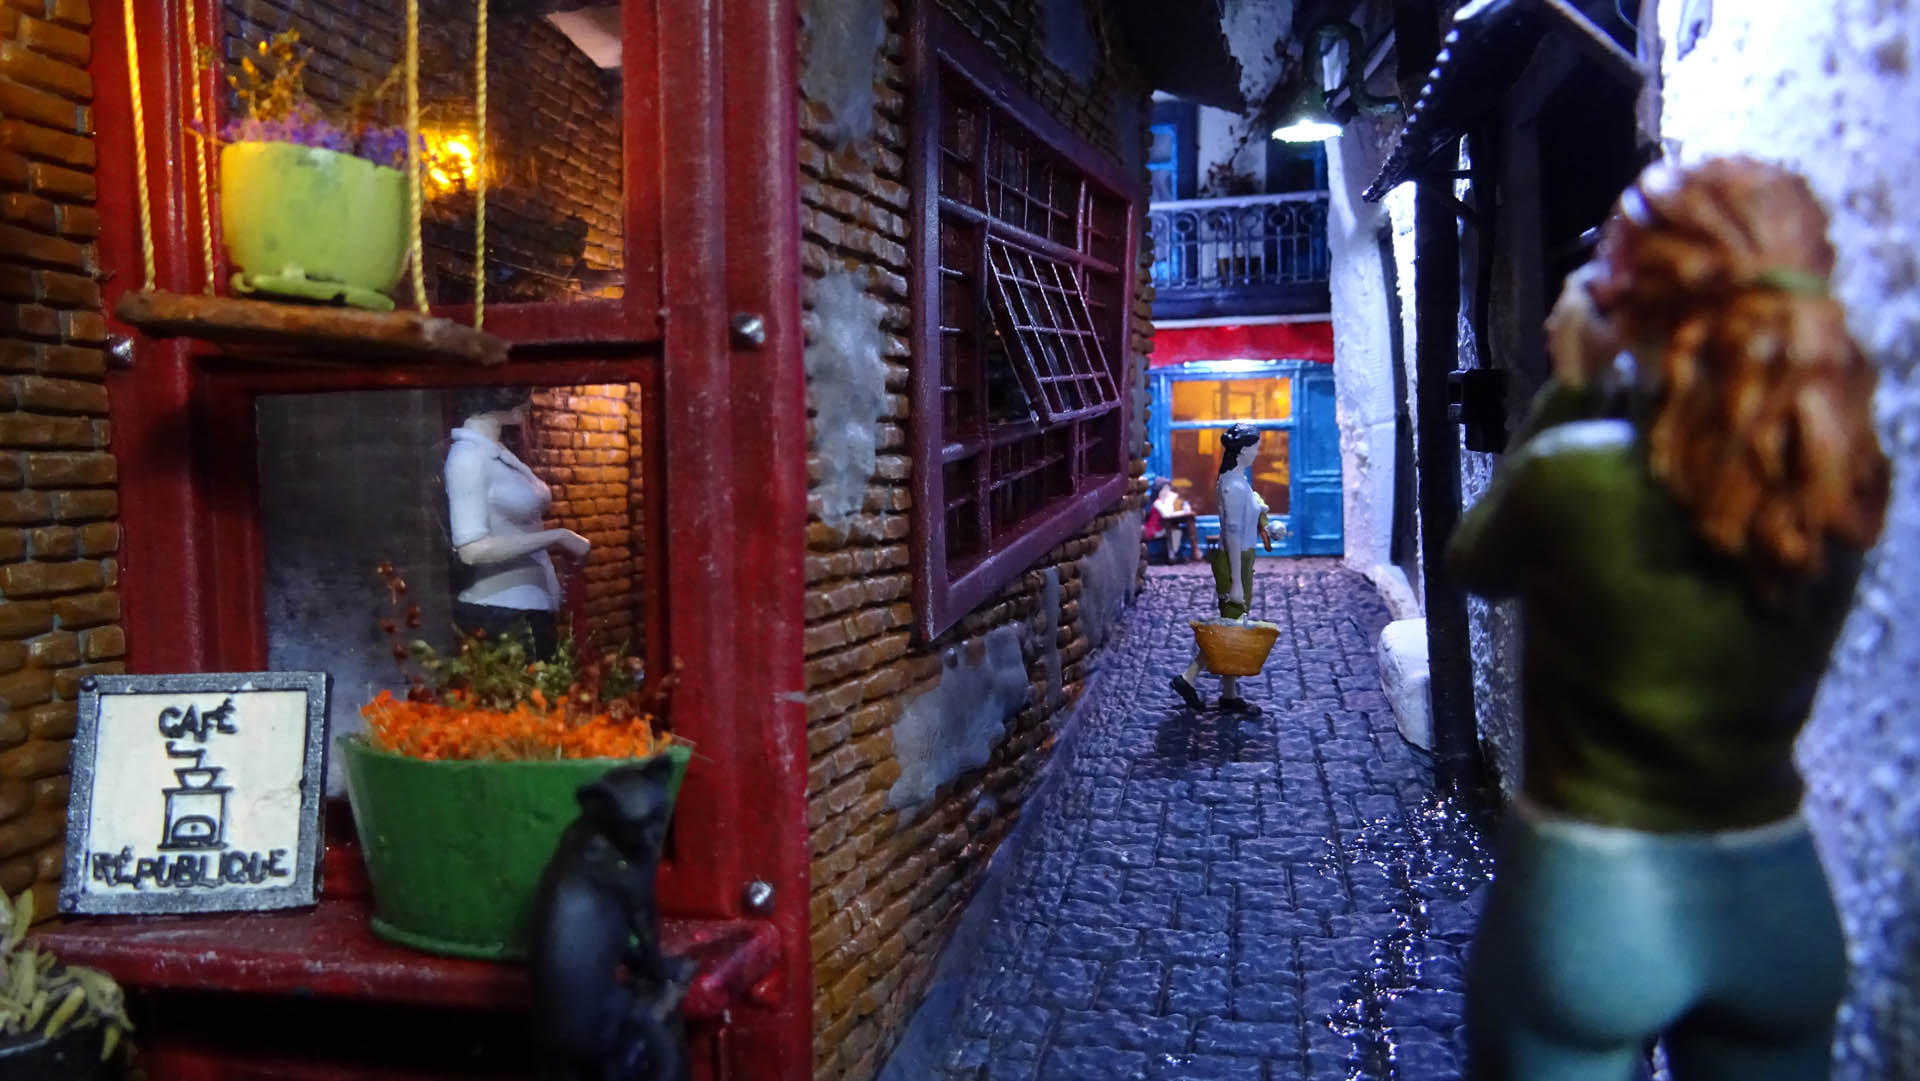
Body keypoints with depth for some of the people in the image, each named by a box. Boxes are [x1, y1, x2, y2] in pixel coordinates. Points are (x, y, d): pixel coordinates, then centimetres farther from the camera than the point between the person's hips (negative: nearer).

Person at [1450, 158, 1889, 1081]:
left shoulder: (1573, 474, -21)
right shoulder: (1847, 486, -7)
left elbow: (1474, 561, -1)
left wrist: (1571, 388, 0)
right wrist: (1613, 388, 3)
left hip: (1586, 896, -4)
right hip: (1783, 902, 5)